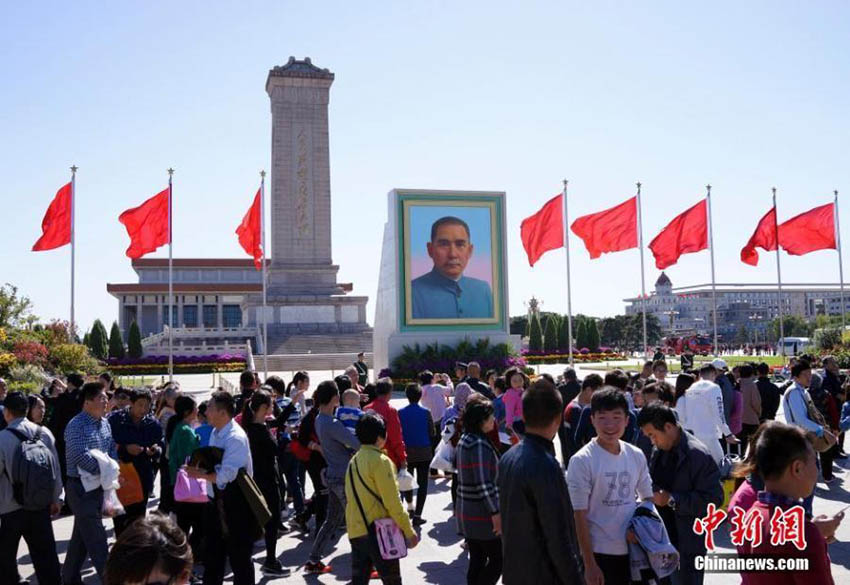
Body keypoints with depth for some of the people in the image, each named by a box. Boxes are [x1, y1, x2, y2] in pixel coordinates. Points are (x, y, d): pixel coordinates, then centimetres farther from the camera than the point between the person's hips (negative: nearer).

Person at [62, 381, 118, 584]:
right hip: (81, 486, -8)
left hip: (98, 485, 8)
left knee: (82, 534, 18)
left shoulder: (105, 423, 7)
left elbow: (112, 448, 15)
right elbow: (82, 457, -26)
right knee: (96, 537, -4)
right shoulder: (76, 425, -18)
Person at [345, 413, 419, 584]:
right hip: (378, 531, -7)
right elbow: (393, 502, -15)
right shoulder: (380, 460, -14)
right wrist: (409, 531, -9)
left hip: (355, 531, 7)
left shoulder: (354, 460, 10)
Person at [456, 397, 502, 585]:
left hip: (466, 513, 9)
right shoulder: (480, 445, -20)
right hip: (482, 515, -9)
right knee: (497, 560, 2)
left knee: (477, 561, 14)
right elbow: (484, 484, -24)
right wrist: (495, 513, -21)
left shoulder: (464, 440, 9)